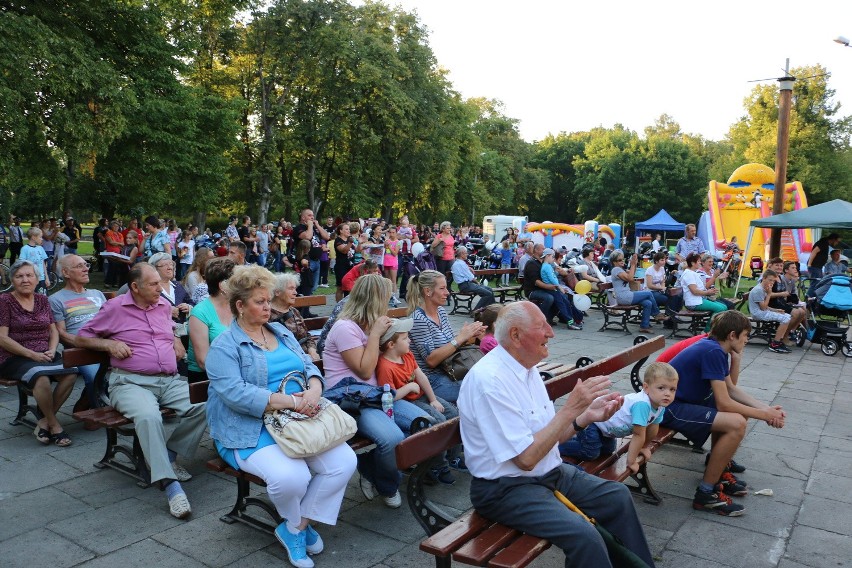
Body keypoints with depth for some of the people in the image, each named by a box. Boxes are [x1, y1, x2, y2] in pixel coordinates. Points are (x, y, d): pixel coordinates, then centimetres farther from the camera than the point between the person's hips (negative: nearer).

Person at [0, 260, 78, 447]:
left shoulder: (43, 300, 15)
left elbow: (54, 330, 15)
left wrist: (52, 350, -6)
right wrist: (32, 354, -16)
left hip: (44, 355, 5)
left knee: (71, 372, -27)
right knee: (41, 377, -36)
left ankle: (44, 421, -12)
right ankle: (54, 425, -16)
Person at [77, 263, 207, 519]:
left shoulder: (164, 305, 16)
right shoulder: (115, 308, 4)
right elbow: (81, 337, 12)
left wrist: (176, 340, 14)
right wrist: (109, 344, -6)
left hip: (170, 381, 5)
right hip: (131, 382, -4)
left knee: (204, 406, -23)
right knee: (148, 416, -37)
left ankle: (169, 454, -3)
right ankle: (170, 485, -34)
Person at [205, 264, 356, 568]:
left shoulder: (282, 332, 15)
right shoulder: (224, 347, -5)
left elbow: (309, 366, 10)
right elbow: (235, 393, -19)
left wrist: (314, 390, -15)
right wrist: (290, 401, -24)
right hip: (251, 430, -6)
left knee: (345, 462, -15)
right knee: (292, 476, -32)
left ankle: (297, 528, 2)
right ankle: (294, 521, 6)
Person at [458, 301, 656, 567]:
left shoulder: (527, 367, 3)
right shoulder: (489, 379, -25)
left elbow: (549, 436, 8)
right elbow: (526, 458, -26)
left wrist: (587, 416, -8)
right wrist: (571, 407, -25)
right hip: (507, 488, -9)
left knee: (617, 496, 10)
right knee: (584, 535, -26)